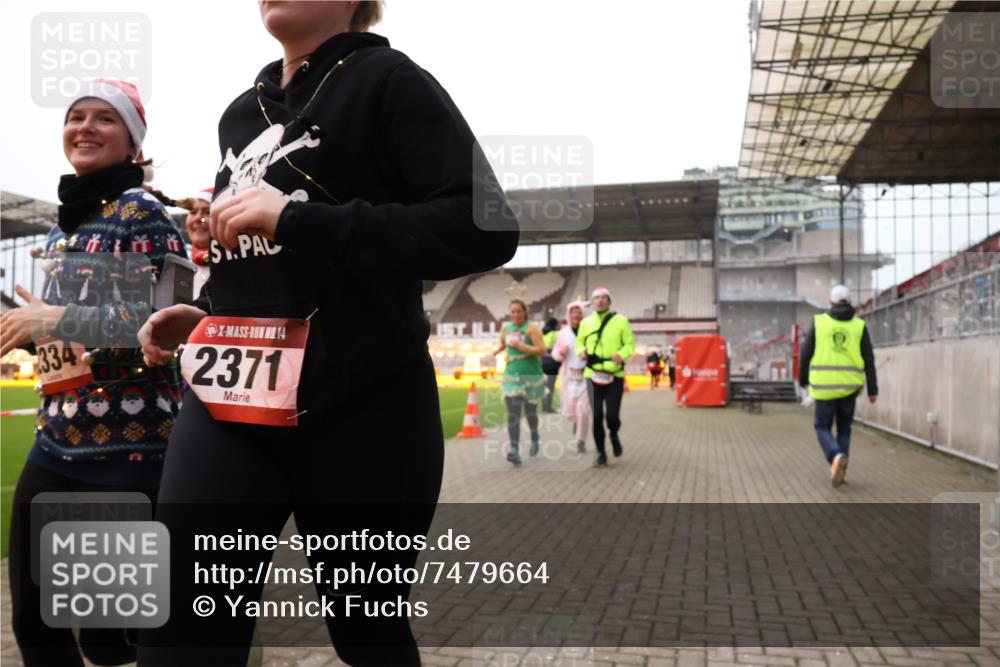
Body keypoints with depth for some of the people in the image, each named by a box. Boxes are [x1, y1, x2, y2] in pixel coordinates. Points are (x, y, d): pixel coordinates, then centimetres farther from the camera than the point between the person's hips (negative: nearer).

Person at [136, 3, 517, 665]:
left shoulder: (389, 81, -2)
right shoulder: (241, 113, 19)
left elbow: (485, 228, -17)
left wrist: (297, 220, -20)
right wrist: (205, 314, 11)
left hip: (361, 413, -5)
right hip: (228, 404, 6)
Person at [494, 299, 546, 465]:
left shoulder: (532, 328, -8)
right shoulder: (506, 328, 7)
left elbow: (542, 350, -17)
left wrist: (521, 346, -21)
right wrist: (498, 351, 6)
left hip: (531, 375, -3)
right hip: (511, 375, 3)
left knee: (530, 411, 12)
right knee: (513, 413, -10)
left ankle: (534, 439, 41)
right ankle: (514, 450, -16)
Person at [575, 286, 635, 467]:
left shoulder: (621, 321, -2)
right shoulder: (586, 322, 5)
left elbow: (630, 344, -1)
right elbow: (580, 342, 16)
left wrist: (622, 354, -21)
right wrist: (581, 351, -7)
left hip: (615, 375, -2)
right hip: (593, 375, 2)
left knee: (612, 415, -5)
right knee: (596, 415, 0)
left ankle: (614, 436, 31)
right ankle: (601, 453, 16)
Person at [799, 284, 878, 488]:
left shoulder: (819, 322, 0)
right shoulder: (859, 326, 3)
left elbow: (806, 353, 0)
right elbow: (869, 360, 0)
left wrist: (803, 379, 15)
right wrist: (873, 389, 5)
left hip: (824, 385, -2)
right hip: (849, 386, 2)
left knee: (823, 427, 8)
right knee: (844, 429, 18)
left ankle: (836, 457, -20)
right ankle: (839, 471, 15)